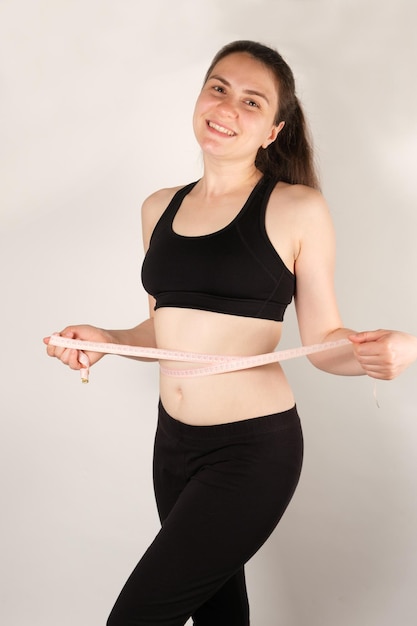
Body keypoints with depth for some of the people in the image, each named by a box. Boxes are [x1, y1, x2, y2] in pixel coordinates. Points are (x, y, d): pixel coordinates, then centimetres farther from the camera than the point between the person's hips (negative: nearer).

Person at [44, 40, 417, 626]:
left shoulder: (298, 209, -8)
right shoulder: (161, 208, 8)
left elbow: (324, 341, -6)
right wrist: (105, 340, 0)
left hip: (253, 449, -6)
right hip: (173, 440, 6)